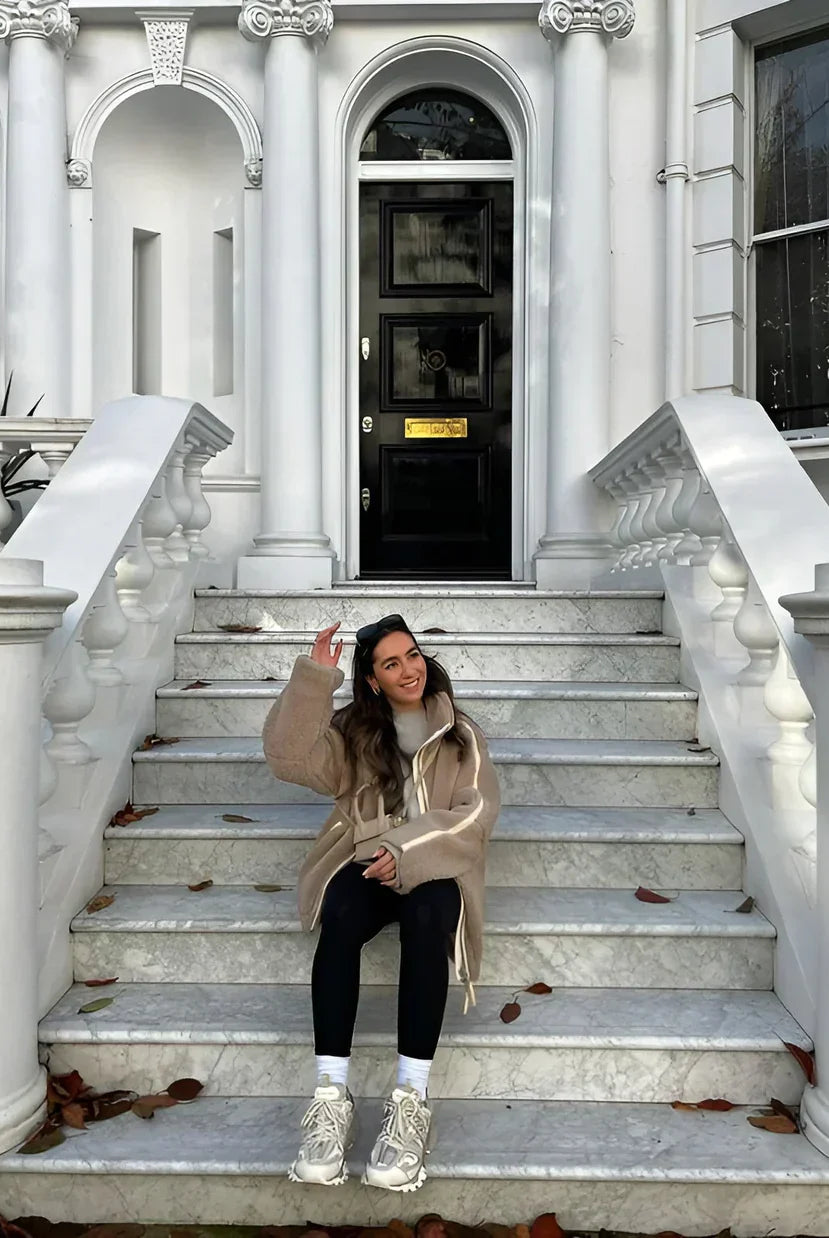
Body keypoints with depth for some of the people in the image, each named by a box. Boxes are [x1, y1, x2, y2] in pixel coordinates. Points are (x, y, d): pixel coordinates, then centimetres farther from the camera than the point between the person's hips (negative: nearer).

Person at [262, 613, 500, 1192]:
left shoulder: (461, 733, 10)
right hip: (366, 865, 1)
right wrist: (315, 677, -11)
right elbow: (290, 758, -6)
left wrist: (407, 850, -17)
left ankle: (412, 1098, -35)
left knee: (426, 917, -36)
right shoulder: (353, 731, 12)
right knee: (339, 917, -34)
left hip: (434, 868, -1)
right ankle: (332, 1096, -34)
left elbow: (476, 811, -3)